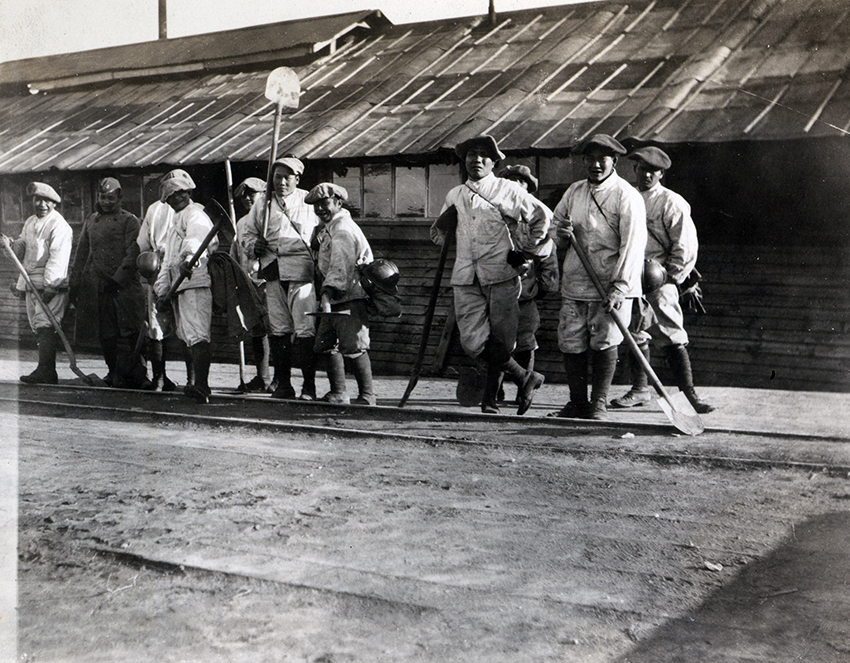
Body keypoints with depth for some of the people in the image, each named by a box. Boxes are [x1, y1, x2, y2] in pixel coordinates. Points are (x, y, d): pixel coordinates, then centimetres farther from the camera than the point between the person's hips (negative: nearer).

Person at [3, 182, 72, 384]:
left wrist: (50, 286, -22)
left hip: (52, 285, -8)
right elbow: (22, 246, 27)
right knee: (38, 327, 8)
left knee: (46, 326, -14)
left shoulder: (59, 226, -9)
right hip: (31, 283, 8)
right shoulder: (30, 222, 18)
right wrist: (11, 244, 3)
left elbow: (57, 259, -17)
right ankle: (47, 371, 13)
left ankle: (45, 371, -15)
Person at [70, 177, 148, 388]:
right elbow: (81, 253, 21)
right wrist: (75, 283, 14)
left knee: (128, 333, -8)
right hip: (97, 287, 5)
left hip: (124, 286, -5)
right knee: (106, 334, 7)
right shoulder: (91, 221, 18)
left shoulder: (129, 221, 1)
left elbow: (132, 255, -7)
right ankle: (115, 373, 16)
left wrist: (118, 279, -15)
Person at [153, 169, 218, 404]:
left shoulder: (195, 216, -2)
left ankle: (201, 385, -31)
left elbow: (196, 240, -27)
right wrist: (162, 291, 27)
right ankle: (200, 385, 11)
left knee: (197, 335, -21)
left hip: (195, 282, -10)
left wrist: (189, 259, -47)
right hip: (178, 287, 10)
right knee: (186, 336, 7)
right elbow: (168, 260, 32)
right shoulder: (176, 222, 29)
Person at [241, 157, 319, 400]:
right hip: (273, 270, 4)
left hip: (302, 270, -4)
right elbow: (248, 233, 22)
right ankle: (283, 384, 13)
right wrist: (254, 246, -1)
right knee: (278, 328, 5)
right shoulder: (262, 203, 16)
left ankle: (309, 385, -3)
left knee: (305, 328, -9)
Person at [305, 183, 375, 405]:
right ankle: (338, 393, 20)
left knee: (354, 348, -10)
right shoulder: (325, 228, 19)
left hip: (350, 297, -10)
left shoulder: (343, 229, -14)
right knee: (326, 344, 11)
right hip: (334, 298, 10)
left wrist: (327, 293, -34)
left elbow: (339, 266, -26)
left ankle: (367, 395, -1)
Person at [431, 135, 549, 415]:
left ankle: (490, 397, 16)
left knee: (500, 340, -4)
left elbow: (542, 215, 10)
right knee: (473, 342, -8)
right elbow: (437, 232, 31)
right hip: (466, 279, 4)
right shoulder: (454, 196, 17)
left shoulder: (507, 189, 5)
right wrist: (444, 223, 8)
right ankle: (524, 378, 8)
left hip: (501, 276, -3)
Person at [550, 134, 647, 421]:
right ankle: (577, 403, 17)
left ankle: (599, 404, 8)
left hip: (610, 285, -5)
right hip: (574, 283, 5)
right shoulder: (574, 191, 13)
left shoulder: (627, 196, -6)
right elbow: (555, 230, 22)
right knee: (570, 344, 3)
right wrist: (561, 233, -3)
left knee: (604, 344, -4)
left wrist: (619, 287, -20)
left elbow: (632, 245, -13)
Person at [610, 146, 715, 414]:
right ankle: (639, 389, 24)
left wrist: (669, 275, -11)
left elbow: (685, 246, -6)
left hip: (660, 282, -6)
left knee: (671, 337, -10)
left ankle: (689, 394, -7)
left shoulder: (672, 203, -5)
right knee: (635, 333, 12)